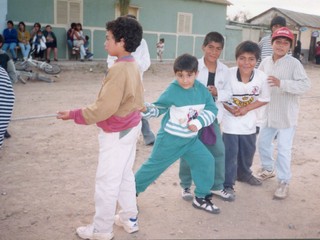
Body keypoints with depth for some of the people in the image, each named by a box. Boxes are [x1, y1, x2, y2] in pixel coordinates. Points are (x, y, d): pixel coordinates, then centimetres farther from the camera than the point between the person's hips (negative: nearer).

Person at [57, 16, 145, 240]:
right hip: (130, 127, 9)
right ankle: (129, 218, 34)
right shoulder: (133, 65, 3)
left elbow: (104, 108, -25)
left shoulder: (118, 69, -25)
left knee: (107, 181, 4)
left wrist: (74, 115, -17)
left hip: (116, 133, -9)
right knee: (125, 176, 20)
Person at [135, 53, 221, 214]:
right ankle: (132, 189, 27)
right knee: (154, 166, 6)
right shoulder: (172, 91, -18)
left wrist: (199, 122, -18)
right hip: (169, 139, -5)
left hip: (191, 139, 5)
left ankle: (201, 198, 18)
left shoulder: (202, 90, -6)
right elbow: (158, 108, -9)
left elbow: (212, 109, -4)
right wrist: (145, 109, -28)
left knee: (206, 161, 1)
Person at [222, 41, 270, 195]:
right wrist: (230, 109, -24)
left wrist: (246, 108, -17)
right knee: (230, 154, 0)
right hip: (230, 121, -3)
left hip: (249, 122, 4)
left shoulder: (261, 77, -17)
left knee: (248, 151, 22)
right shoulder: (228, 74, -22)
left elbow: (264, 99, -4)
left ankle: (244, 173, 48)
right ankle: (227, 185, 16)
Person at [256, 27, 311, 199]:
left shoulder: (294, 64, -14)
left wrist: (281, 83, -34)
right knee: (263, 142, 19)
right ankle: (268, 169, 43)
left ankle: (283, 182, 13)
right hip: (268, 113, 6)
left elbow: (305, 85, -24)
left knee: (283, 149, -2)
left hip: (286, 115, -6)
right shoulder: (266, 62, 3)